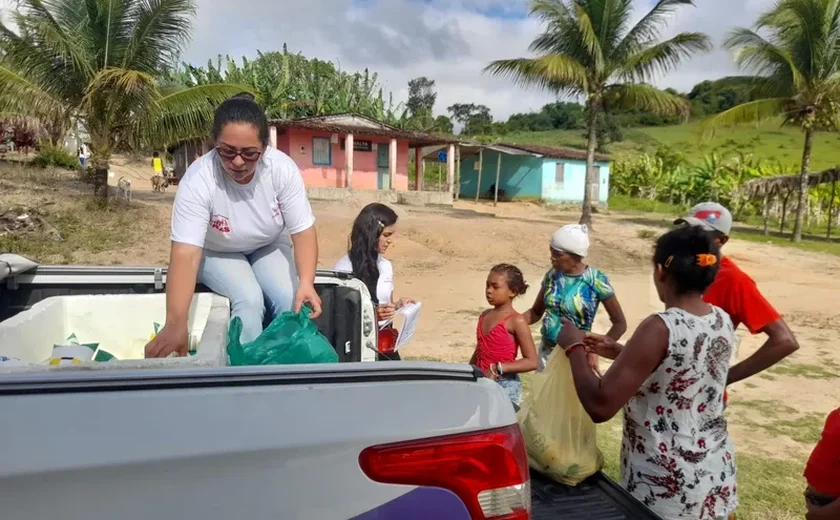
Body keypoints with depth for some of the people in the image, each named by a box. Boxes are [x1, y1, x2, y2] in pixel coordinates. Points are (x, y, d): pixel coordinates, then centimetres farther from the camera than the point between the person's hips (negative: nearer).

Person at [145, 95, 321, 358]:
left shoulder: (283, 168, -27)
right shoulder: (197, 180, -33)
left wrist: (306, 283, -38)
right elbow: (185, 253, -39)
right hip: (216, 252, -2)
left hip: (269, 247, 2)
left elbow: (303, 231, -23)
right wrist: (175, 324, -49)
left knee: (291, 300, -21)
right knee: (249, 300, -27)